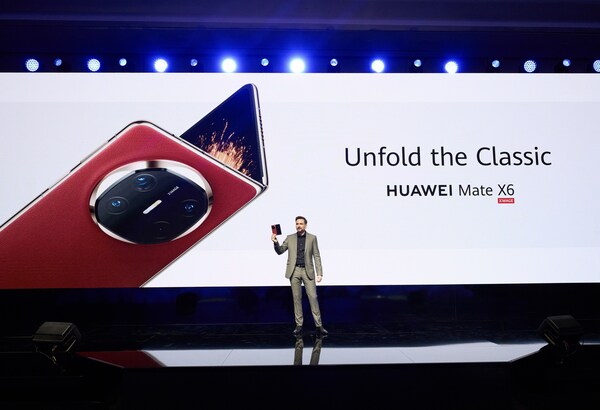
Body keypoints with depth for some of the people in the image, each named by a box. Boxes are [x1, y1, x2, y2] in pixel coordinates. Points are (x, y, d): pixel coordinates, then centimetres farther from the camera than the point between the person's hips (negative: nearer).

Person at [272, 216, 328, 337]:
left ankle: (319, 326, -1)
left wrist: (319, 273, -5)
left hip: (308, 271, -1)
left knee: (313, 297, -5)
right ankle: (299, 325, 11)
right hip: (294, 271, 1)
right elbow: (280, 251, 10)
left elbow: (316, 256, 2)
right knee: (297, 298, 3)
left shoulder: (312, 238, 5)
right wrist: (275, 242, -11)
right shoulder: (290, 238, 9)